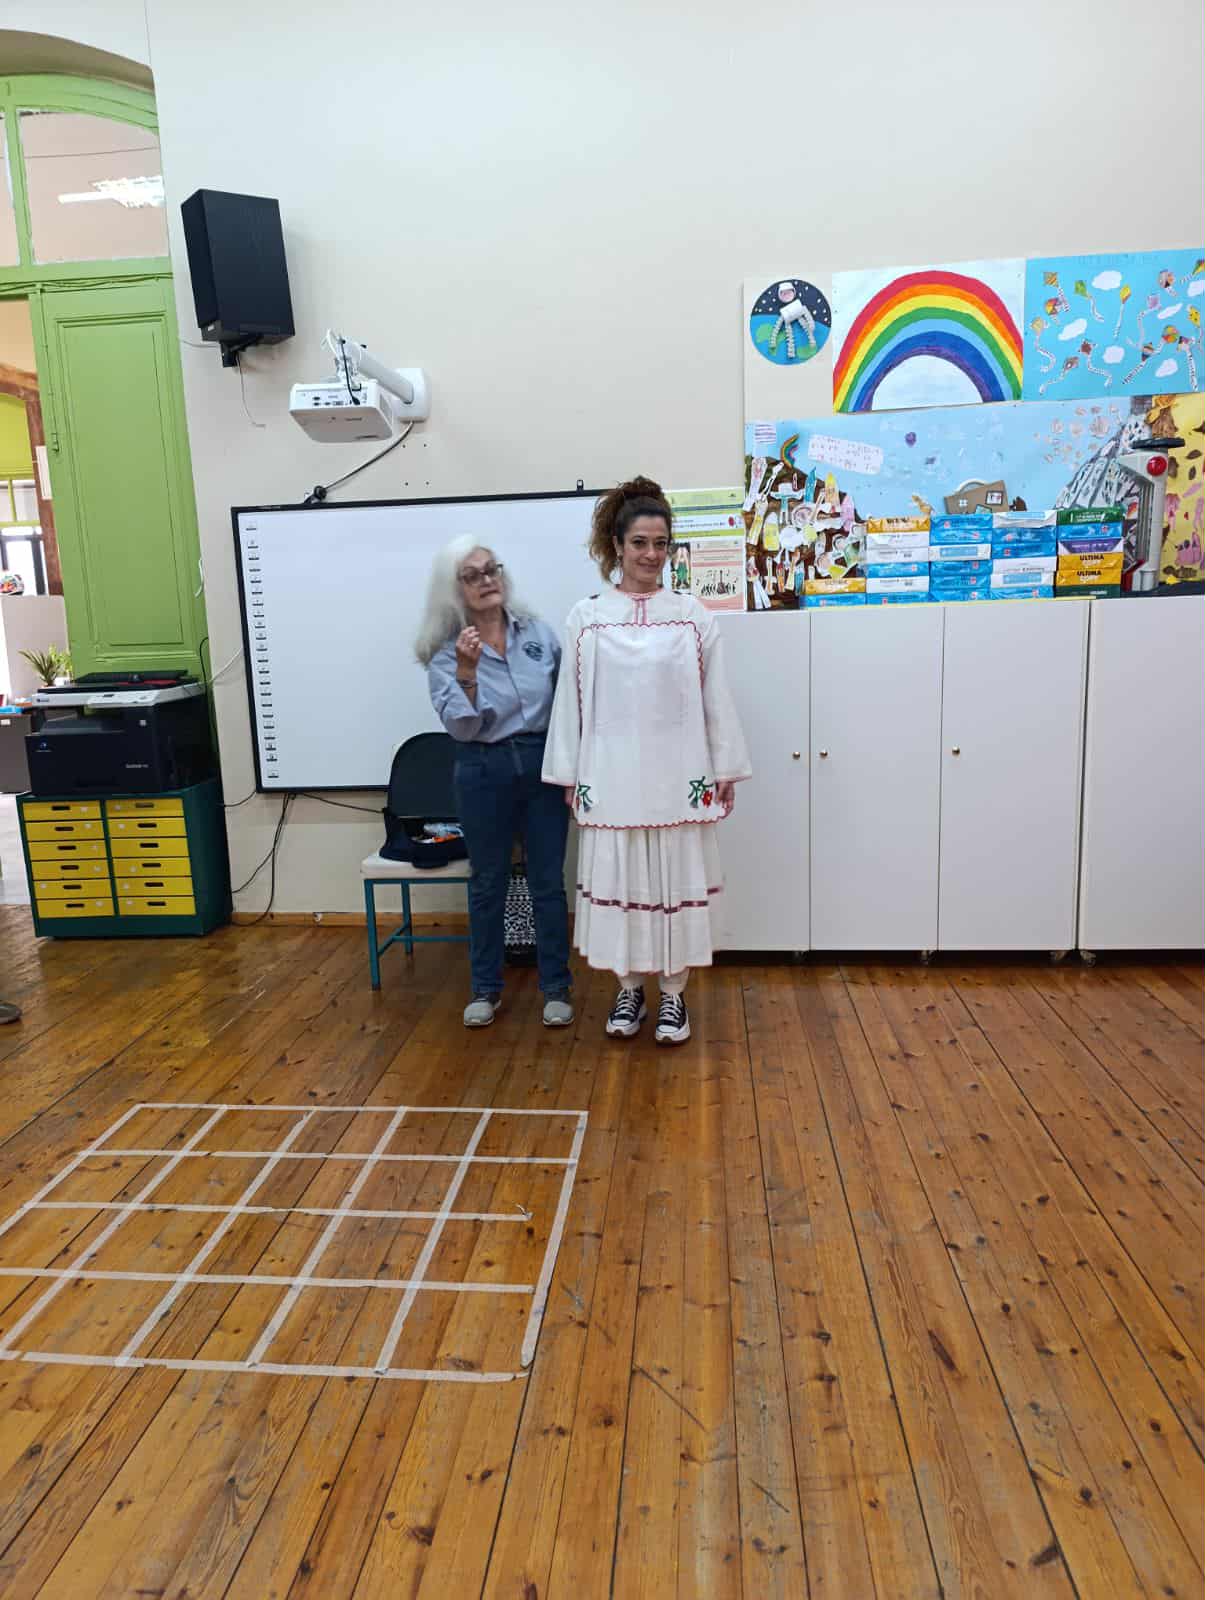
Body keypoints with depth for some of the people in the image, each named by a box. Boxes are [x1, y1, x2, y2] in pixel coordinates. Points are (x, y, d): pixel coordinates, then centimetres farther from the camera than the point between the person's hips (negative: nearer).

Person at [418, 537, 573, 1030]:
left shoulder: (538, 632, 1)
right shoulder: (445, 654, -4)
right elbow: (461, 728, -14)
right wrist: (466, 672, -28)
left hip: (543, 764, 1)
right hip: (484, 773, -1)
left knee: (548, 882, 6)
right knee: (488, 883, 12)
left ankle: (556, 987, 22)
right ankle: (485, 988, 28)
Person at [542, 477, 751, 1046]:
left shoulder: (692, 615, 1)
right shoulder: (585, 617, 0)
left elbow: (715, 697, 3)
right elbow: (570, 701, 3)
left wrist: (725, 770, 2)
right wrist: (569, 776, 2)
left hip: (677, 773, 0)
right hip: (610, 774, 0)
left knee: (676, 880, 7)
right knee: (617, 880, 9)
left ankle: (673, 993, 22)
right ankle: (629, 988, 26)